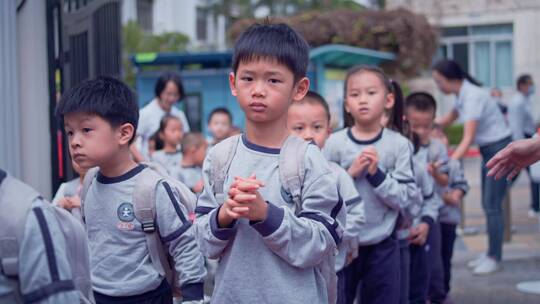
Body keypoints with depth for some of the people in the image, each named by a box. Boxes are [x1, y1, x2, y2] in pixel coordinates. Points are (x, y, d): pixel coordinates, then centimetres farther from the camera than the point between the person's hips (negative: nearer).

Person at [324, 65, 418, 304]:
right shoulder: (334, 143, -6)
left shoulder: (399, 144, -5)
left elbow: (405, 197, -8)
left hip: (383, 246, 1)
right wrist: (350, 173, -18)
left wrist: (377, 174, -19)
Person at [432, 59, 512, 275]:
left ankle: (494, 258, 3)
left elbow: (468, 138, -30)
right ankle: (491, 253, 19)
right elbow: (447, 120, 18)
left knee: (492, 206, -5)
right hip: (488, 151, 9)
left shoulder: (473, 96, -24)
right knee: (487, 204, 11)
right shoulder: (463, 95, 2)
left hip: (500, 150, -9)